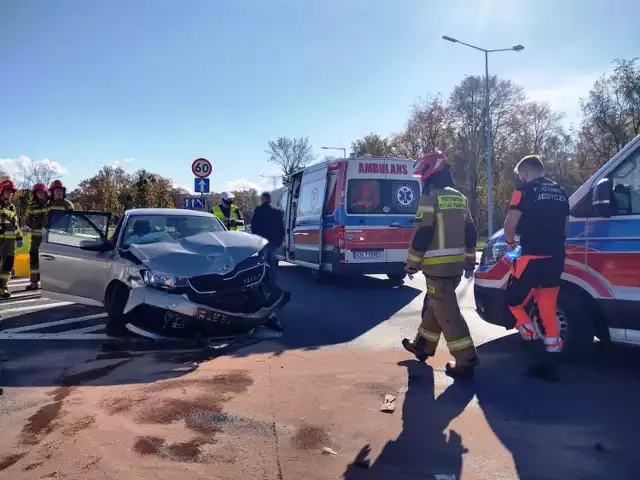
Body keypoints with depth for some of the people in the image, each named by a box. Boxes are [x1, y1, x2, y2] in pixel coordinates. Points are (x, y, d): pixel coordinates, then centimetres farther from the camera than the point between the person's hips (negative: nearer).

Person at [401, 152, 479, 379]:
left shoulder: (430, 198, -13)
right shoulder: (459, 198, 13)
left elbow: (421, 235, -17)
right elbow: (470, 233, 16)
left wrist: (411, 264, -7)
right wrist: (469, 262, 24)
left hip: (437, 265, -9)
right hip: (456, 264, 9)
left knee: (447, 313, -5)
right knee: (434, 305, 21)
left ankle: (466, 361, -3)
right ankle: (422, 346, 34)